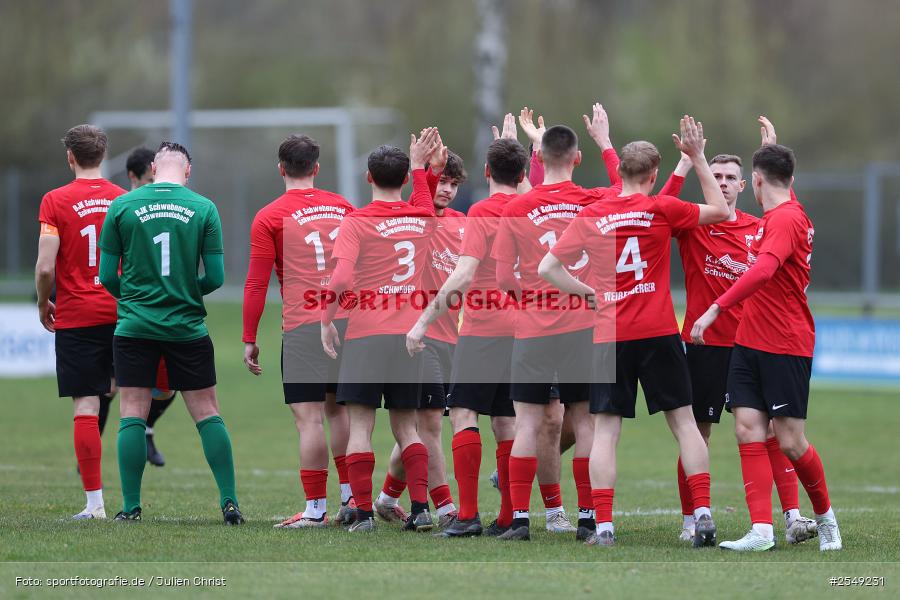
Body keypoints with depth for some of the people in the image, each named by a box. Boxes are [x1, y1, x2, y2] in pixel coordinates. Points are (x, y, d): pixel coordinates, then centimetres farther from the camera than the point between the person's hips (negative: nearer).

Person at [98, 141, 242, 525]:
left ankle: (131, 506, 2)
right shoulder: (204, 209, -2)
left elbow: (107, 276, 1)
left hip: (135, 325, 0)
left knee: (132, 415, 4)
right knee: (207, 413, 7)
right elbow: (216, 277, -3)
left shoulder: (122, 206, -2)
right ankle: (229, 501, 3)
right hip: (187, 328, 0)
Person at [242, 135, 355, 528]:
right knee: (337, 409, 17)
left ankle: (315, 509, -5)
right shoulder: (343, 208, 12)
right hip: (348, 319, 5)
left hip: (304, 327, -5)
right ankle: (352, 496, 17)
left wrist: (249, 339, 2)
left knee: (309, 418, -4)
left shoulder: (269, 218, -1)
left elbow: (256, 284, -3)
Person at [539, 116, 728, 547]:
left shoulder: (590, 216, 2)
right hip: (659, 333, -1)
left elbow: (547, 268, 3)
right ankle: (703, 515, 0)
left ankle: (603, 526, -5)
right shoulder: (662, 209, -2)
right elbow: (720, 211, 12)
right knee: (684, 422, 7)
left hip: (609, 336, 1)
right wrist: (697, 158, 13)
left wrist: (586, 292, 11)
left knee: (605, 430, 2)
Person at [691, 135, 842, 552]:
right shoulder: (778, 215, 10)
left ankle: (825, 516, 20)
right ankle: (761, 530, -10)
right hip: (749, 342, 8)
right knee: (748, 431, -5)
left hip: (787, 347, -8)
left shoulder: (786, 220, -16)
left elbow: (763, 271, -32)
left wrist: (716, 309, -36)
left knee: (790, 442, -3)